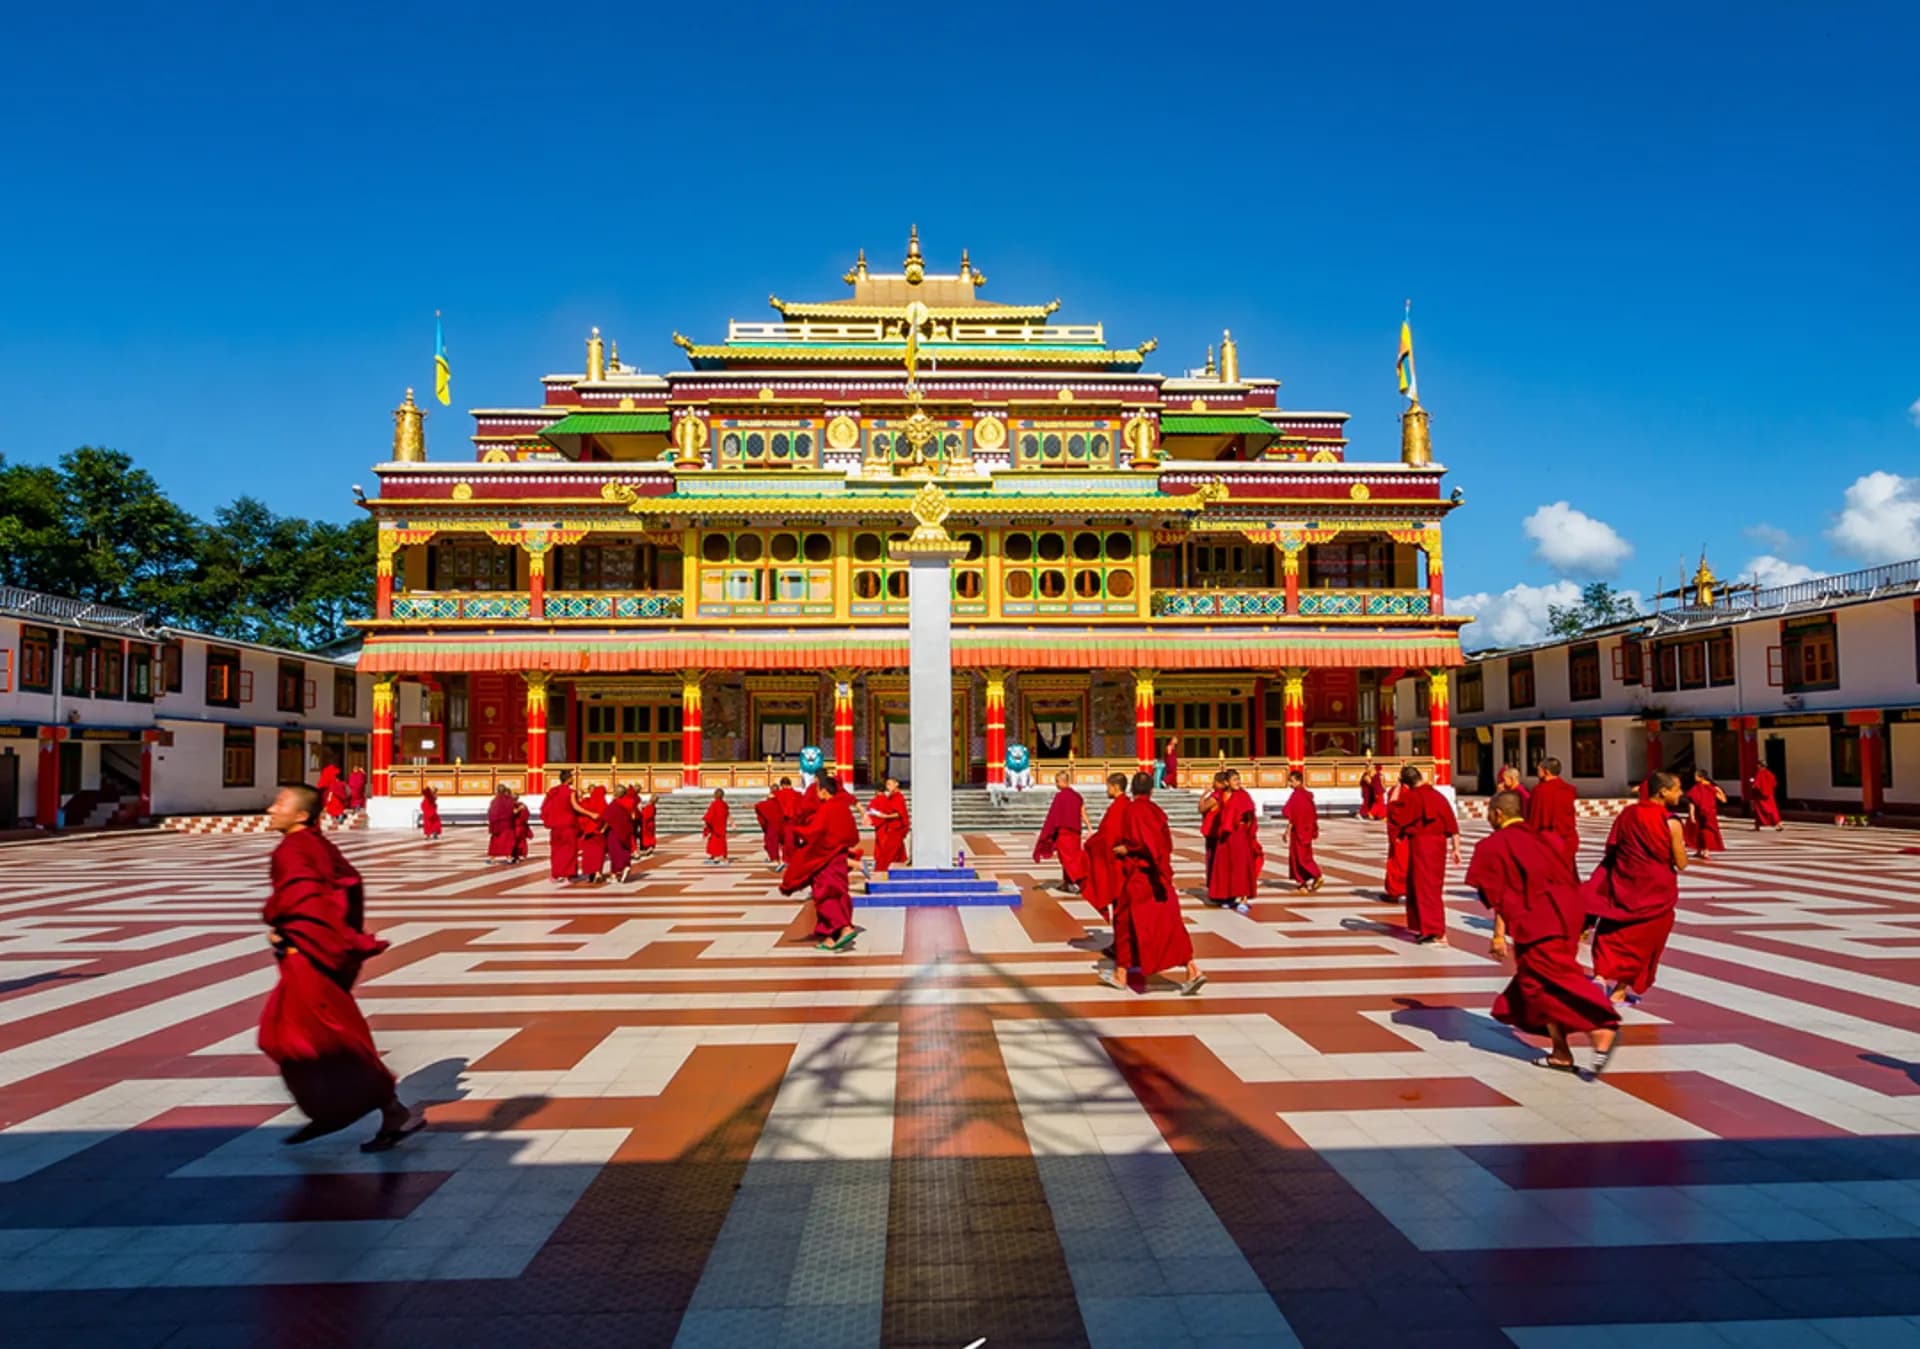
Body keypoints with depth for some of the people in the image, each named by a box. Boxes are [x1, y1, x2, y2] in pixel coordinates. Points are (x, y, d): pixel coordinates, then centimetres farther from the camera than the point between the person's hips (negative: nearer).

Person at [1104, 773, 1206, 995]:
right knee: (1168, 923, 4)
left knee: (1126, 922, 8)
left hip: (1137, 875, -6)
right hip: (1156, 875, 6)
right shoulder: (1156, 810, 8)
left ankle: (1120, 974, 17)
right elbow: (1165, 842, 14)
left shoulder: (1132, 810, -12)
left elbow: (1146, 842, -23)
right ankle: (1192, 970, -6)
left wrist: (1125, 849, -11)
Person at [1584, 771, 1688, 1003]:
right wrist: (1680, 846, 8)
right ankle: (1620, 990, 15)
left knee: (1613, 935, 10)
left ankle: (1602, 975, -12)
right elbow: (1681, 864, -9)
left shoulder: (1627, 813, 1)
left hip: (1622, 886, 3)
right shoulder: (1671, 823, -13)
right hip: (1655, 892, -3)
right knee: (1641, 942, 11)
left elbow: (1610, 849, 4)